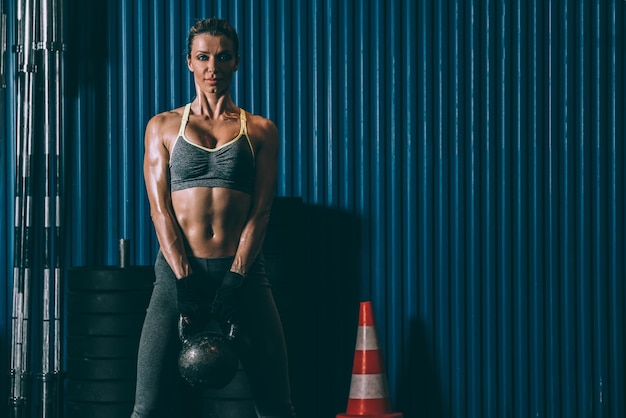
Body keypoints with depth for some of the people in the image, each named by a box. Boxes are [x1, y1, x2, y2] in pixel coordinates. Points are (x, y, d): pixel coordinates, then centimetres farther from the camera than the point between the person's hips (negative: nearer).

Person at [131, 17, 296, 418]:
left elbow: (260, 212, 2)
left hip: (242, 271, 0)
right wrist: (186, 280, -11)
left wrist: (234, 281, -12)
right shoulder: (164, 126, 11)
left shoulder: (260, 130, 10)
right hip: (178, 271, 0)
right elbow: (160, 208, 2)